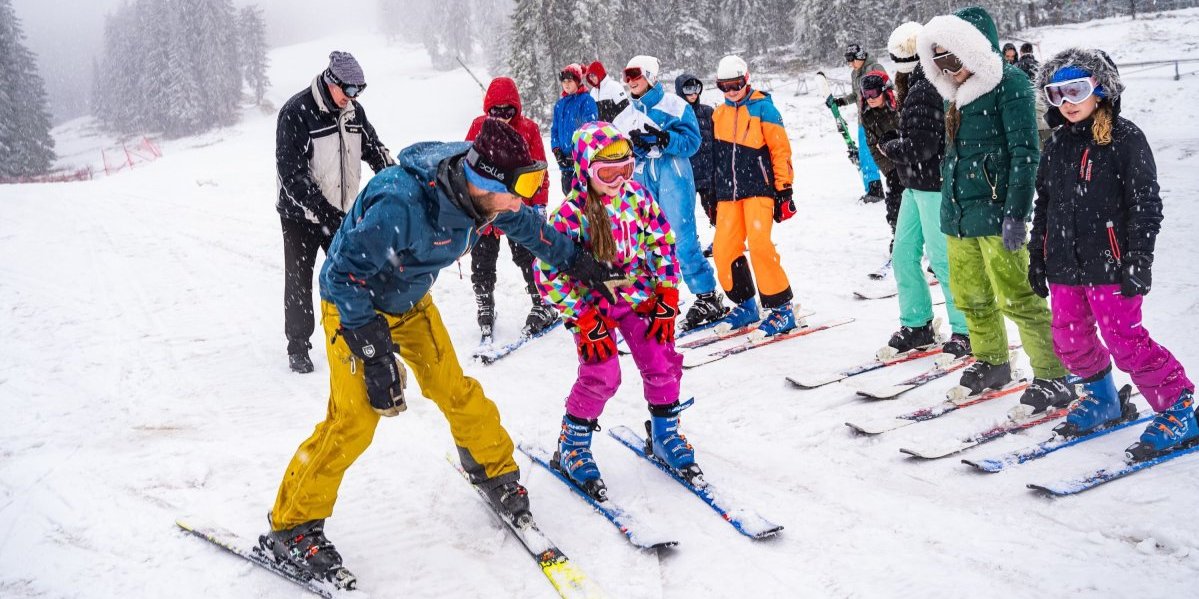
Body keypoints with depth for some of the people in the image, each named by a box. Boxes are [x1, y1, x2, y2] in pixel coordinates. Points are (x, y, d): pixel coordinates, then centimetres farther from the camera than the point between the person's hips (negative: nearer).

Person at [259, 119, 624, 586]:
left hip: (410, 299, 6)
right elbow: (347, 273, -32)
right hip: (355, 303, -6)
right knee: (354, 419, -13)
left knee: (455, 391, 6)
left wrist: (574, 262, 16)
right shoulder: (399, 204, -39)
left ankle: (494, 470, 31)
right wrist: (373, 352, -32)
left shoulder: (476, 190, -15)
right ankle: (290, 528, 2)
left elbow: (525, 223, 6)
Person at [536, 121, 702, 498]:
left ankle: (665, 434, 24)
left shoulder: (637, 197, -6)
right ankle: (572, 448, 9)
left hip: (640, 297, 4)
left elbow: (663, 243, 3)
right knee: (601, 376, -14)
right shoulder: (571, 215, -19)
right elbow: (549, 275, -18)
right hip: (593, 306, -4)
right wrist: (585, 321, -20)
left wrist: (667, 300, -3)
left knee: (663, 364, -1)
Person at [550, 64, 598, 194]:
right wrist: (556, 149, 1)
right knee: (568, 190, 12)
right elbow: (555, 129, 16)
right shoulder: (560, 104, 15)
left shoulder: (587, 101, -5)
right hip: (565, 160, 7)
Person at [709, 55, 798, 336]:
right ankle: (746, 305, 18)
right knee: (723, 249, 0)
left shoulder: (763, 108, -2)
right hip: (728, 194, 6)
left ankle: (781, 308, -8)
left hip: (759, 188, -6)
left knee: (759, 244, -18)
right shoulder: (719, 114, 15)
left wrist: (784, 190, -9)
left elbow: (781, 150, -4)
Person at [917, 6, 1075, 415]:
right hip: (958, 210, 8)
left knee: (1016, 298, -7)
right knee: (969, 296, 14)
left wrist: (1016, 213, -19)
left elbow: (1025, 152, -14)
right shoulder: (959, 93, 16)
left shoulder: (1009, 83, -8)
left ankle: (1053, 379, 4)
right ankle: (991, 363, 33)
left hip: (994, 211, -8)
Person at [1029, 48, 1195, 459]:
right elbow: (1044, 206, 19)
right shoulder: (1057, 145, 13)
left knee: (1125, 341, -9)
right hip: (1065, 265, 7)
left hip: (1109, 265, -7)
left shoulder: (1125, 139, -6)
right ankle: (1101, 399, 34)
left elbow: (1146, 205, -10)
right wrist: (1038, 257, 18)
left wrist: (1138, 262, -14)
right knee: (1069, 339, 11)